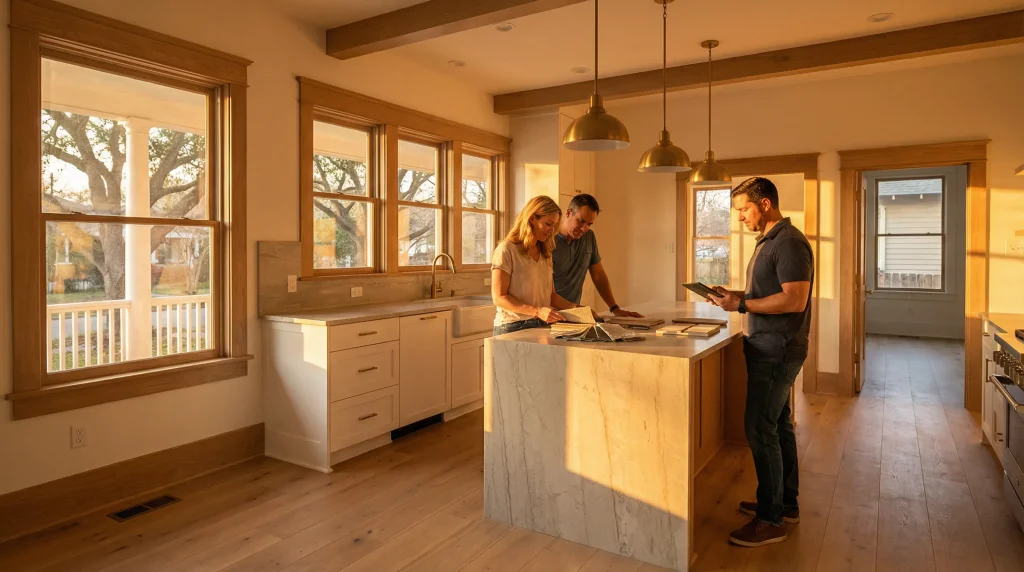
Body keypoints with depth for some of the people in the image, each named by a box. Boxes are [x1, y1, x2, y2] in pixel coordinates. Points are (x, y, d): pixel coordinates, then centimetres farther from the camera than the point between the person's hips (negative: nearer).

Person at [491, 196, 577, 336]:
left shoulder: (545, 253, 16)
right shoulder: (506, 249, -7)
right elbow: (499, 297, -12)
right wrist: (537, 311, -21)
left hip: (542, 326, 6)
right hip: (513, 328, -5)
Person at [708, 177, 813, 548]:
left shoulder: (789, 243, -16)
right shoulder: (769, 241, 15)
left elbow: (795, 300, -23)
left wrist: (742, 304, -20)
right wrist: (735, 296, 6)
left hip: (777, 351, -10)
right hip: (771, 349, 10)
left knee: (760, 429, -7)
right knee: (778, 425, 16)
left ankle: (770, 520, 4)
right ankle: (786, 503, 29)